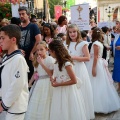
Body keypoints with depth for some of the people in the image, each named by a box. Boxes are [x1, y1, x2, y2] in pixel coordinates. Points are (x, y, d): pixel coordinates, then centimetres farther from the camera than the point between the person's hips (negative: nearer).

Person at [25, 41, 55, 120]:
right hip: (38, 84, 7)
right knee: (35, 105, 10)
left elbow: (51, 74, -17)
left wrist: (42, 63, -19)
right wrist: (29, 83, 11)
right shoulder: (37, 60, 12)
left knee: (44, 106, -1)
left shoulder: (50, 59, -11)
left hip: (46, 84, -7)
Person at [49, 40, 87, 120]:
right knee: (60, 113, 16)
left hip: (67, 91, -8)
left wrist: (58, 84, -19)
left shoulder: (66, 63, -20)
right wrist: (53, 80, -5)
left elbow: (74, 81, -20)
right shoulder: (57, 63, 5)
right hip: (59, 92, 8)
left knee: (69, 113, 5)